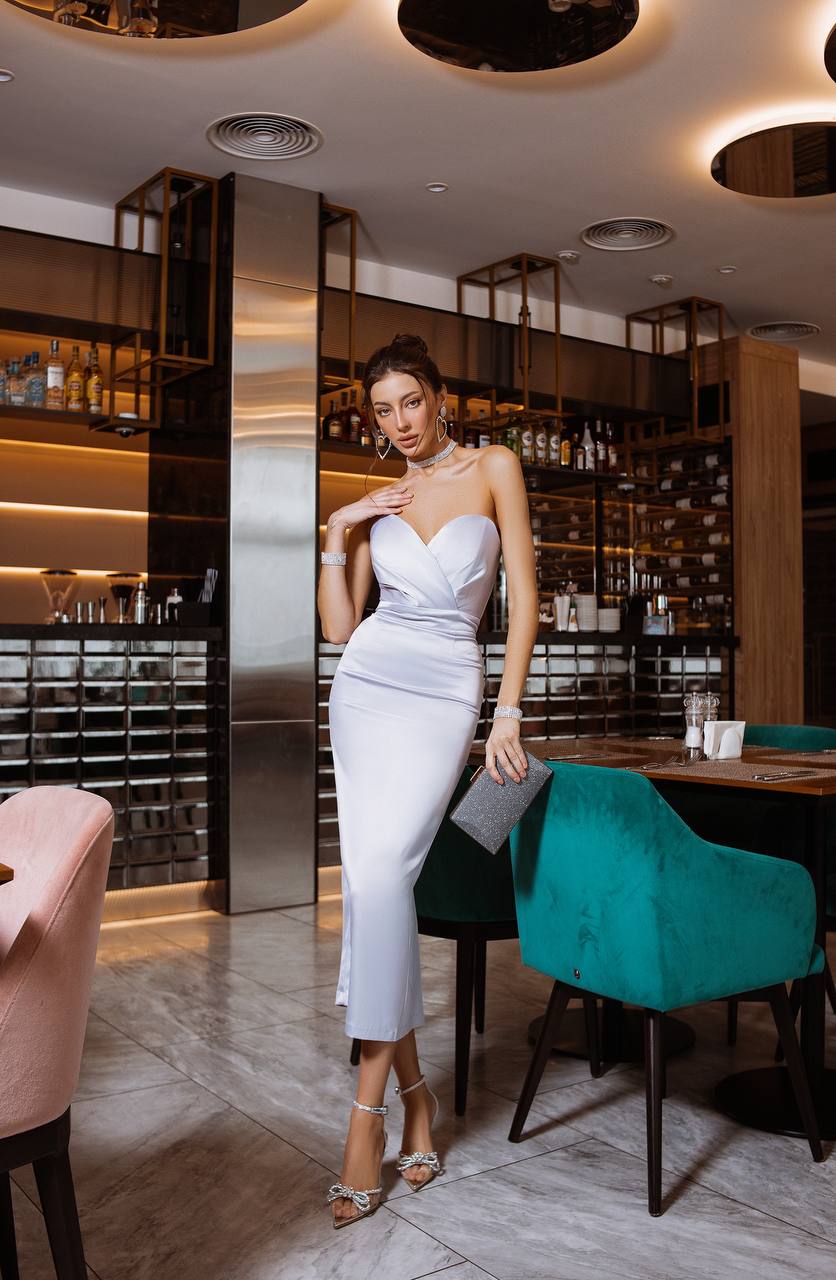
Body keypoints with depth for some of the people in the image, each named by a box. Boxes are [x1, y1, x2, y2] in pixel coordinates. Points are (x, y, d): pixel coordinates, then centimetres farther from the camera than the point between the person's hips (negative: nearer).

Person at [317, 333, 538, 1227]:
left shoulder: (494, 468, 6)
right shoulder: (375, 503, 15)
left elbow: (523, 593, -1)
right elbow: (338, 627, 11)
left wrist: (508, 710, -9)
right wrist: (337, 534, 1)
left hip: (445, 692, -3)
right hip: (368, 684, 4)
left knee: (381, 873, -19)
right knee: (371, 878, -4)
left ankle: (368, 1109, -9)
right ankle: (412, 1088, 12)